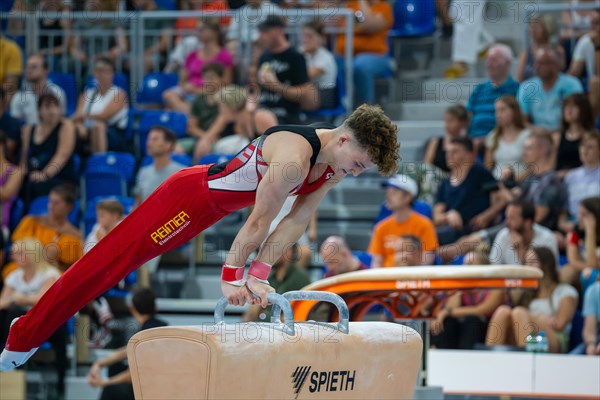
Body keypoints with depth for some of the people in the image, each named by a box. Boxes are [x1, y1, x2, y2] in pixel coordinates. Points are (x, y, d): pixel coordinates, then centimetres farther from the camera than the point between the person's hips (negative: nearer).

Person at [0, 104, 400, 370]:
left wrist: (259, 275, -2)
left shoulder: (336, 161, -6)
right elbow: (259, 221, -27)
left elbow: (298, 220, 0)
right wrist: (232, 277, -18)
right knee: (111, 261, -5)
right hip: (191, 194, -9)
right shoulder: (293, 158, -35)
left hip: (216, 202, 9)